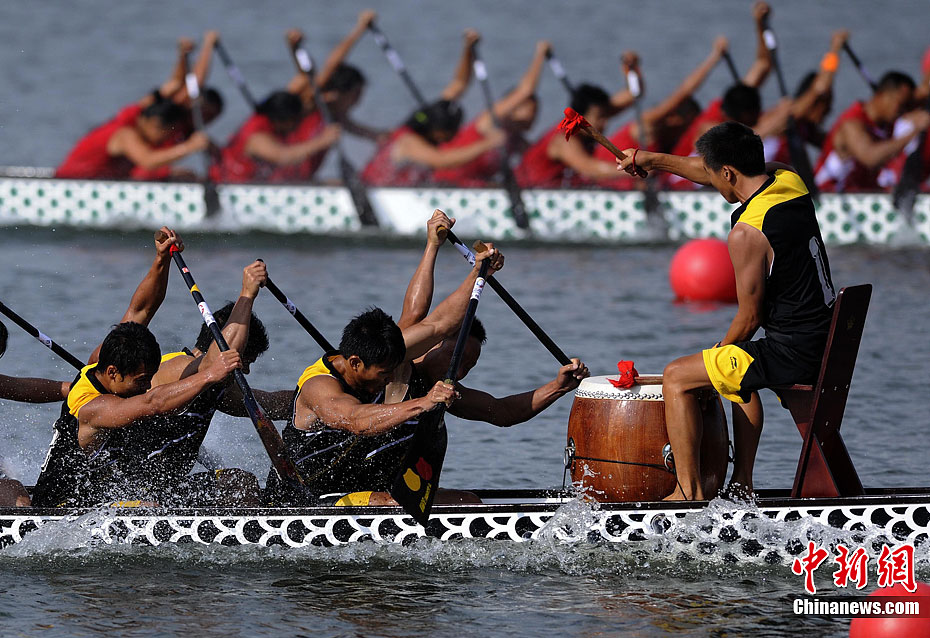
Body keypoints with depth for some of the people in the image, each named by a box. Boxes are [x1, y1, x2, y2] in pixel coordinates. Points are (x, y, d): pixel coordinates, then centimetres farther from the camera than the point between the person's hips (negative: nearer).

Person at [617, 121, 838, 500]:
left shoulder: (747, 233, -20)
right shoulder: (789, 180, 5)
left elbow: (751, 317, -12)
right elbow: (710, 171, 23)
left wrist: (721, 350, 7)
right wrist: (653, 161, 30)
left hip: (791, 355, -9)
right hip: (823, 347, 9)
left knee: (676, 377, 2)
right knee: (739, 374, 36)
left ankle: (690, 492, 3)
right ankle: (742, 483, 33)